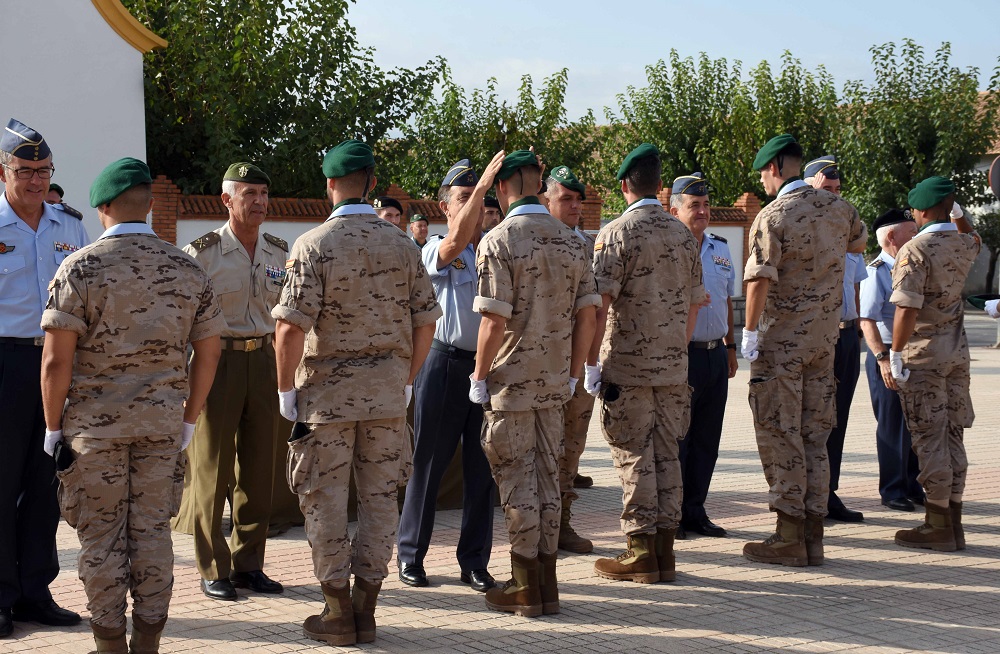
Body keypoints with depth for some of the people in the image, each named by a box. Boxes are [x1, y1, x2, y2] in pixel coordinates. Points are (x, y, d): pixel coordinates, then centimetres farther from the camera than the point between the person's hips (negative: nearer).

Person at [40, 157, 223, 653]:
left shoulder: (81, 266, -7)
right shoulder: (187, 269, 3)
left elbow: (56, 360, -11)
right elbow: (208, 353, 6)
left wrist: (53, 427, -1)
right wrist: (187, 421, 14)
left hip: (94, 422, -3)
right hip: (163, 421, 3)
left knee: (101, 536, 7)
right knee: (152, 530, 10)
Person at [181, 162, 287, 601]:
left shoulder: (278, 252, 9)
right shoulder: (203, 252, -7)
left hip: (262, 360, 5)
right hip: (216, 358, -5)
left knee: (258, 468, 8)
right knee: (212, 468, 1)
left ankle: (248, 564, 18)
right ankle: (213, 570, 9)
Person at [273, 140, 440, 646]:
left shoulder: (313, 245, -10)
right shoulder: (402, 245, 3)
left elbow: (291, 326, -16)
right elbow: (425, 320, 6)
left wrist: (285, 388, -5)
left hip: (327, 391, -3)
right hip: (387, 393, 4)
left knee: (324, 497, 6)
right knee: (379, 495, 9)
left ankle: (338, 612, 9)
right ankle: (366, 608, 13)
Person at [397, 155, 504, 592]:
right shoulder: (435, 250, -4)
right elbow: (456, 240, -24)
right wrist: (483, 184, -27)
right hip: (445, 363, -4)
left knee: (481, 468, 7)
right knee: (429, 462, 5)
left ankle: (474, 561, 16)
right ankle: (410, 553, 18)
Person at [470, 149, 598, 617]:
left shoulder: (499, 241, -13)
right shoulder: (572, 241, 5)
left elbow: (494, 320, -17)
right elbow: (587, 316, 5)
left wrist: (479, 377, -7)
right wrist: (572, 374, 14)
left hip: (511, 381, -6)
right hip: (554, 384, 6)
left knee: (517, 480, 2)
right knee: (547, 477, 13)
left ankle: (527, 587, 7)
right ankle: (546, 583, 18)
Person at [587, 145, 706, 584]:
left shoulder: (617, 232, -9)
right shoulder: (684, 235, 8)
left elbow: (599, 302, -15)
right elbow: (693, 304, 13)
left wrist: (591, 363, -10)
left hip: (627, 366, -5)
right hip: (674, 367, 5)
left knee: (634, 458, 0)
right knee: (666, 455, 10)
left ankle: (641, 553, 2)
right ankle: (665, 548, 13)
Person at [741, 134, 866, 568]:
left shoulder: (772, 217, -13)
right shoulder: (837, 207, 6)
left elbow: (760, 279, -20)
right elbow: (859, 242, 27)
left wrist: (750, 331, -13)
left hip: (781, 340, -6)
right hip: (825, 337, 6)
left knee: (779, 434, -1)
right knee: (815, 434, 10)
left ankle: (788, 538, -1)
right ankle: (813, 536, 12)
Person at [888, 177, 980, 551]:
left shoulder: (915, 250, -15)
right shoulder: (964, 246, 6)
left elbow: (907, 309, -21)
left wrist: (895, 354, -16)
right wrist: (958, 214, 34)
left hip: (923, 355, -7)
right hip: (957, 352, 7)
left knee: (929, 439, -2)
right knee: (953, 436, 12)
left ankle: (938, 527, 1)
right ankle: (953, 523, 18)